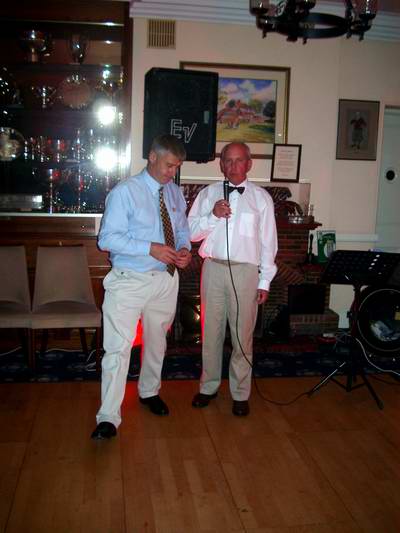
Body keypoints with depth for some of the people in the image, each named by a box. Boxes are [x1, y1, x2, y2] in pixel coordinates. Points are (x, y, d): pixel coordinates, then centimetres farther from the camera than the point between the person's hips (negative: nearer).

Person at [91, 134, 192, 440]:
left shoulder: (175, 193, 8)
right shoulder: (125, 192, -10)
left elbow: (183, 230, 19)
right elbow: (107, 238, -15)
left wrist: (184, 249, -5)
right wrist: (151, 248, -24)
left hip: (166, 279, 6)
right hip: (129, 280, -6)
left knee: (157, 341, 20)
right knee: (118, 348, -8)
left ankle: (150, 392, 42)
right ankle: (109, 418, -1)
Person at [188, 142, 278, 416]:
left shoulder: (261, 197, 2)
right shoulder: (208, 193, 6)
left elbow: (268, 242, 2)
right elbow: (191, 232, 2)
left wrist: (265, 281, -1)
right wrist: (213, 215, -15)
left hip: (245, 270, -2)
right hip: (213, 268, 2)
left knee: (243, 335, 5)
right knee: (211, 331, 11)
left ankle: (240, 393, 20)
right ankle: (209, 386, 27)